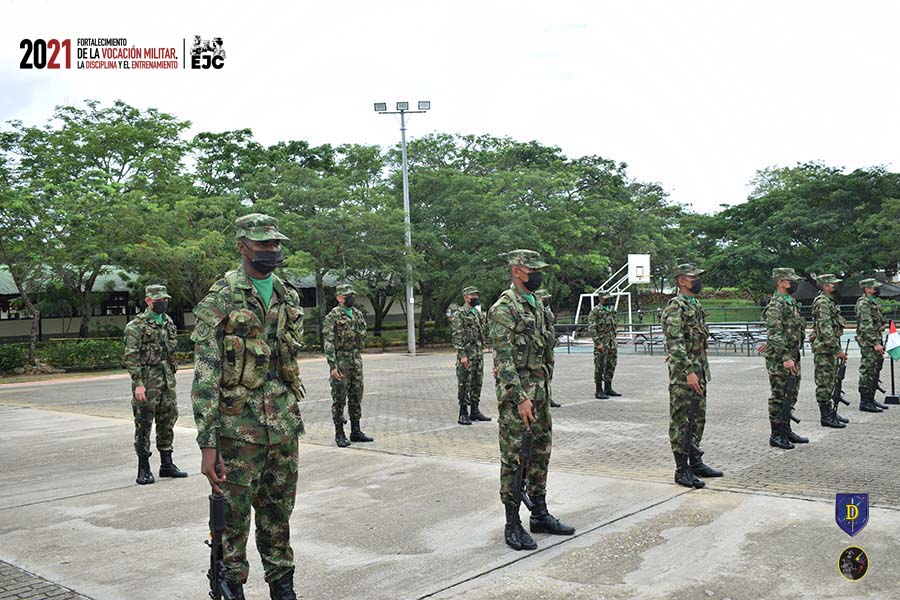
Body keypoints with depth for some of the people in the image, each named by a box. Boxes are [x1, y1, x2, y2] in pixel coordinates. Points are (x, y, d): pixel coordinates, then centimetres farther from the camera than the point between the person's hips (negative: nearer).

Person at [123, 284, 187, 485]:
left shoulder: (168, 321, 13)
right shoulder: (136, 325, -9)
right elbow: (131, 357, -14)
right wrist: (138, 383, -20)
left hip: (167, 380, 7)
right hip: (147, 381, -7)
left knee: (168, 421, 10)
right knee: (144, 424, -1)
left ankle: (167, 464, 20)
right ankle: (144, 469, 6)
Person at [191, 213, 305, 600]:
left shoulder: (288, 297, 10)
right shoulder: (221, 299, -9)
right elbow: (204, 375, -14)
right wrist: (207, 444, -18)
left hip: (284, 424, 5)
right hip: (239, 426, -5)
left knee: (278, 513, 15)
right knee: (233, 515, 6)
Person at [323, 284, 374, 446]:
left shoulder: (358, 314, 11)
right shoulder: (333, 316, -10)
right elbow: (328, 343, -15)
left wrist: (358, 357, 17)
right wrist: (332, 366, -21)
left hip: (356, 360, 7)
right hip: (340, 362, -7)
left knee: (356, 397, 10)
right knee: (339, 398, -1)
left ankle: (356, 431, 18)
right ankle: (339, 434, 6)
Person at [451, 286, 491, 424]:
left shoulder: (480, 313, 15)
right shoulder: (459, 315, -8)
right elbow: (457, 336, -15)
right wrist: (462, 355, -20)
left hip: (479, 353, 7)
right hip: (466, 354, -7)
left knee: (477, 384, 11)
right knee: (464, 384, -4)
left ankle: (475, 411, 19)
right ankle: (463, 414, 1)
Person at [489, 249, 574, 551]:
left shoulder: (536, 304, 14)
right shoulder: (504, 308, -14)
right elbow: (503, 358, -20)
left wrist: (543, 389, 18)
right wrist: (521, 398, -23)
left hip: (539, 388, 9)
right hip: (516, 392, -9)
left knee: (540, 453, 14)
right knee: (514, 458, -2)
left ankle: (540, 514, 26)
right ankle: (513, 524, 6)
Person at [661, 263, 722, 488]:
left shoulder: (696, 305, 15)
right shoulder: (675, 307, -14)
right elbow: (676, 342, -22)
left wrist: (702, 370, 22)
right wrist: (688, 371, -28)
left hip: (699, 371, 9)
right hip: (683, 373, -9)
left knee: (697, 418, 15)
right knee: (681, 420, -4)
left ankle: (696, 462, 25)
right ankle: (682, 470, 1)